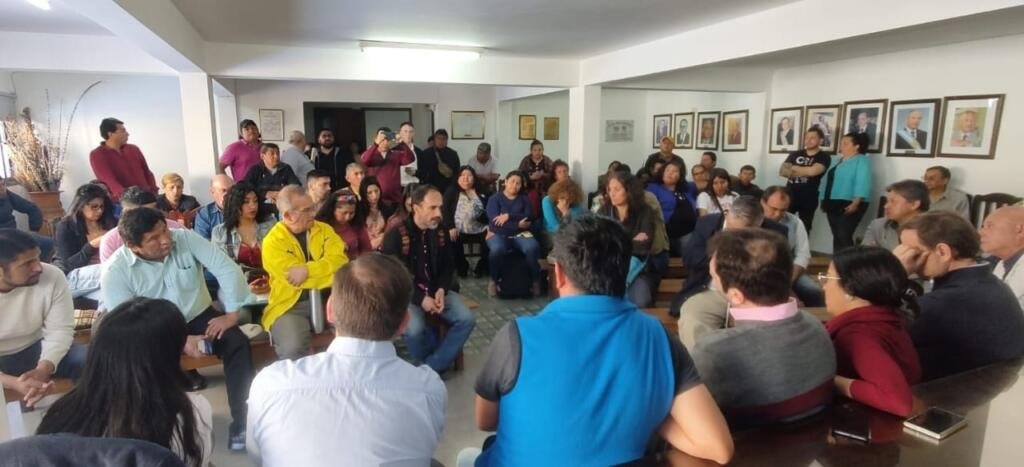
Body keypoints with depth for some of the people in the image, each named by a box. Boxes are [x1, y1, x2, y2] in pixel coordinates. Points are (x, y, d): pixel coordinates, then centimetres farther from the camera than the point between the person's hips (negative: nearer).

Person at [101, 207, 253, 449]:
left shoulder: (186, 238, -14)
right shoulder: (116, 271, -16)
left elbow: (227, 269, -14)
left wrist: (231, 313, -19)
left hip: (198, 316, 1)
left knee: (238, 343, -24)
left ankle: (242, 421, -17)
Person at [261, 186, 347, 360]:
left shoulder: (324, 229, 8)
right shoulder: (272, 242, -6)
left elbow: (340, 261, -6)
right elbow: (295, 279, -16)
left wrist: (307, 270, -22)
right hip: (291, 305, -3)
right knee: (293, 349, -30)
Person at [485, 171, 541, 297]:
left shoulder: (524, 199, 14)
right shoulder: (494, 198, 5)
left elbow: (529, 217, -4)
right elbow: (495, 220, -10)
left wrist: (509, 216, -18)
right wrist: (518, 224, -13)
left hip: (520, 234, 2)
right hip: (499, 234, -2)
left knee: (533, 247, -31)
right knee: (497, 249, -37)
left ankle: (535, 280, -10)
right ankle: (494, 281, -11)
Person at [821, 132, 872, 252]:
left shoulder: (861, 160, -5)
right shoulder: (839, 161, 21)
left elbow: (862, 183, -16)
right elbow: (829, 181, 22)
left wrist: (855, 203, -24)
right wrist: (824, 200, 18)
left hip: (849, 205, -8)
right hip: (834, 204, 8)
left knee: (844, 236, -14)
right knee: (836, 236, 9)